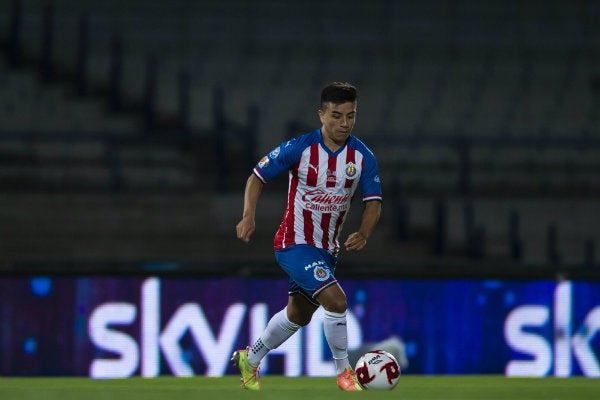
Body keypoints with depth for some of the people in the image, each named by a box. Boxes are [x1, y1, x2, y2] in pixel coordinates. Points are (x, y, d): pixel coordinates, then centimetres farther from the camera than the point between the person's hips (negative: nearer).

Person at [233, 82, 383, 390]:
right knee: (335, 298, -24)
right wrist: (248, 215, -23)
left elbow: (373, 202, -6)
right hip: (294, 243, -6)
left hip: (326, 249, 6)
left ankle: (249, 360, 43)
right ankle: (343, 371, -8)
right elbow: (257, 176, -8)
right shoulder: (300, 148, -18)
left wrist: (363, 234, -26)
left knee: (297, 316, 21)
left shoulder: (363, 157, -7)